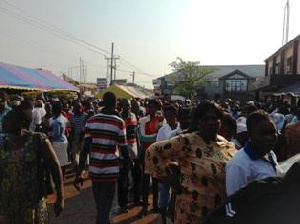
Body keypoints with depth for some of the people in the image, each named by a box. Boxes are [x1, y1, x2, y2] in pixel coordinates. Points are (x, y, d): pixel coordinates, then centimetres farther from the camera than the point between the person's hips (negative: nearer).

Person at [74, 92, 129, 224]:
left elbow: (85, 147, -7)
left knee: (99, 205, 23)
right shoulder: (119, 122, -10)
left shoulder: (91, 121, -1)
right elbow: (123, 149, -6)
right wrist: (128, 162, 14)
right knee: (105, 207, 6)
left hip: (94, 169, 4)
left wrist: (79, 171, -5)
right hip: (110, 170, -4)